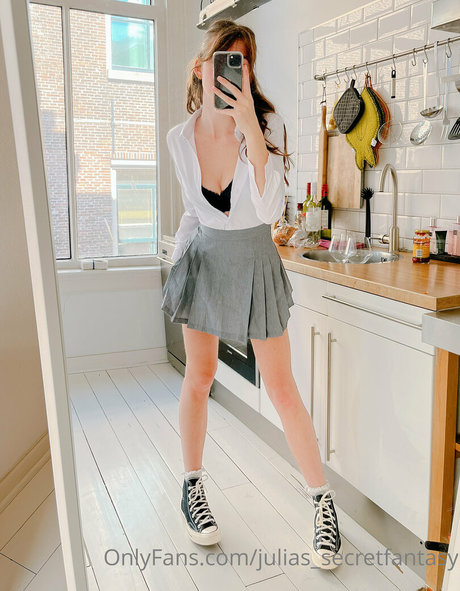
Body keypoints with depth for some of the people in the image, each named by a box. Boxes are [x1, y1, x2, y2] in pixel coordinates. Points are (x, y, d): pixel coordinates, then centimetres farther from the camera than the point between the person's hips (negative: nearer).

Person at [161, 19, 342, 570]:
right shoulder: (180, 137, -3)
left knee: (282, 389, 1)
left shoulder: (267, 125, -12)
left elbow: (269, 210, -25)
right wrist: (178, 263, 13)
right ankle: (192, 486, 29)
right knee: (198, 378, 8)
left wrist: (249, 127, -30)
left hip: (255, 261, -2)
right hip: (204, 259, 2)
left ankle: (323, 501, 18)